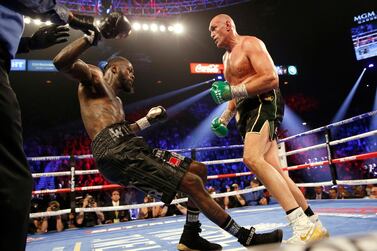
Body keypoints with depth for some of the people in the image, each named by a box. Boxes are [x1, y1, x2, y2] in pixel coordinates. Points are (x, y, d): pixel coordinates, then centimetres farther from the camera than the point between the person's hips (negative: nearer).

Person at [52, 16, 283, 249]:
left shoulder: (116, 101, 34)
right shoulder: (94, 77, 9)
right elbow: (62, 62, -10)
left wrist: (147, 120, 29)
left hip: (130, 148, 10)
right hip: (117, 152, -9)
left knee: (199, 170, 8)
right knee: (192, 183, -14)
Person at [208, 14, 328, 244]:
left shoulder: (250, 44, -1)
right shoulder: (227, 57, 27)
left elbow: (271, 78, -16)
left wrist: (233, 90, -18)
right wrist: (224, 119, 19)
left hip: (264, 104, -9)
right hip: (247, 112, 9)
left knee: (252, 158, -30)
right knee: (274, 170, 0)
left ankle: (303, 225, -30)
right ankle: (314, 224, 7)